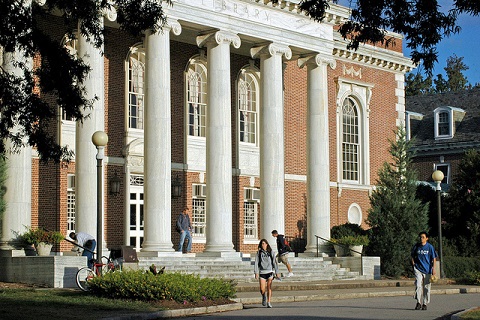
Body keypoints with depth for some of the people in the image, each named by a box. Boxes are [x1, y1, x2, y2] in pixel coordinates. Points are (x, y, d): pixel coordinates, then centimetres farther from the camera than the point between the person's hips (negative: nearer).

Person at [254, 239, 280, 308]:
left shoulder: (271, 252, 7)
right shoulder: (259, 253, 6)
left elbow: (274, 262, 8)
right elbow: (256, 262, 1)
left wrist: (276, 272, 5)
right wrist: (256, 272, -8)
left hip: (270, 272, 0)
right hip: (262, 272, 0)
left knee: (269, 288, -6)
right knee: (262, 289, -5)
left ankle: (268, 302, 1)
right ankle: (264, 296, 27)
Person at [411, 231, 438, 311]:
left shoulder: (430, 247, -3)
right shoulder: (416, 246, 3)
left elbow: (434, 258, -2)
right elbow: (413, 256, 17)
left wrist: (433, 269, -10)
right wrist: (413, 264, 6)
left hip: (427, 269, -1)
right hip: (418, 269, 1)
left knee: (426, 287, 4)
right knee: (418, 285, -13)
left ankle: (425, 304, 14)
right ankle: (418, 302, -7)